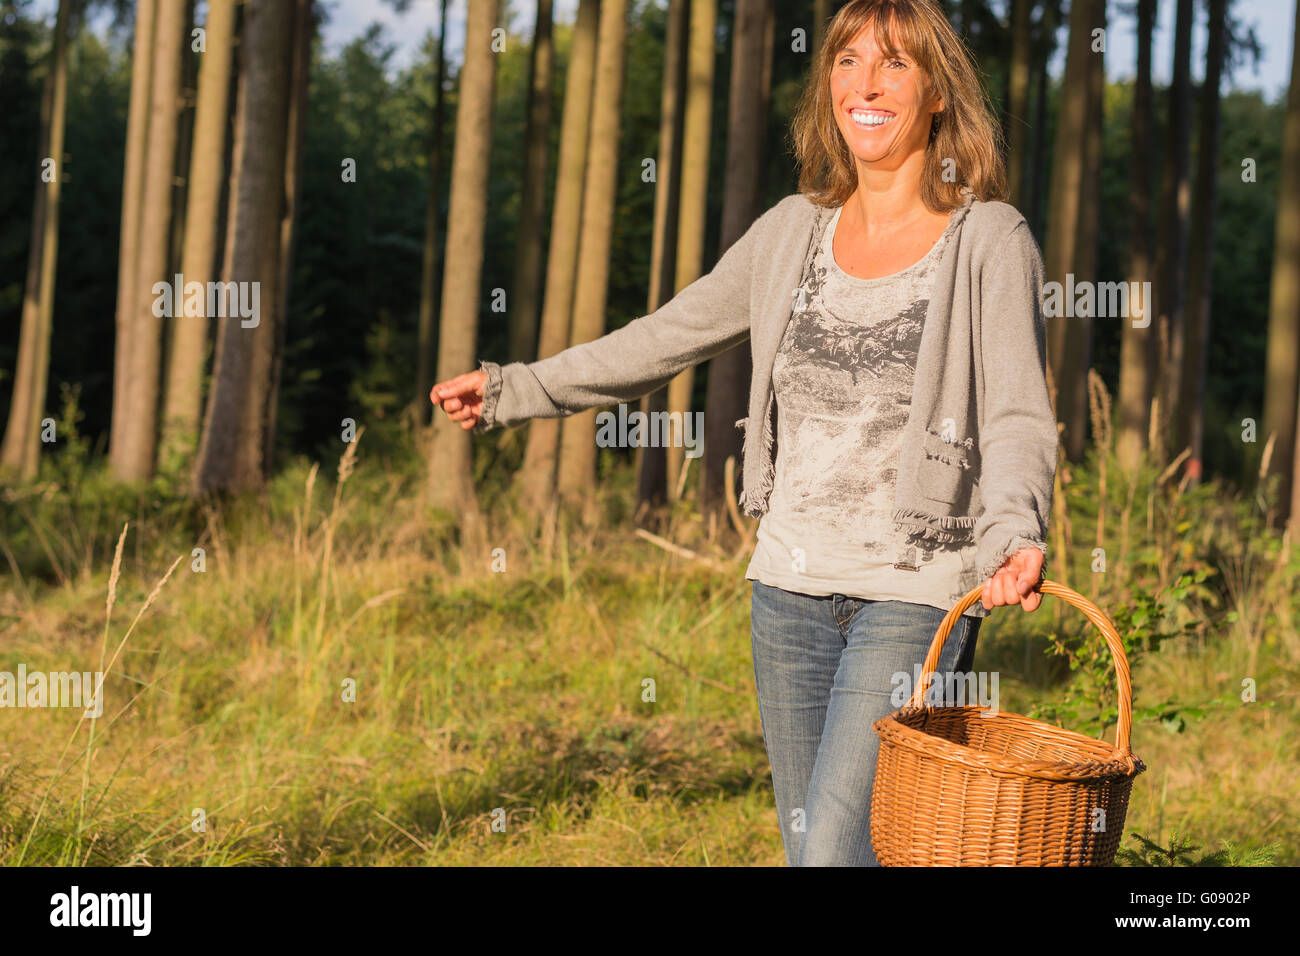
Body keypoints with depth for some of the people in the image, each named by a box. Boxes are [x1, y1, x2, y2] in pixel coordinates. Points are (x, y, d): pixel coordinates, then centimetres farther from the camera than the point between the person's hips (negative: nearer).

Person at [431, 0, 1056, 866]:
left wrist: (1014, 536, -31)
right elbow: (667, 339, 21)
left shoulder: (989, 241, -4)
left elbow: (1018, 420, -11)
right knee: (809, 848, 10)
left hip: (917, 591, -5)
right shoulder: (794, 230, 10)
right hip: (792, 583, 5)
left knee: (836, 851, -15)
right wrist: (515, 389, 24)